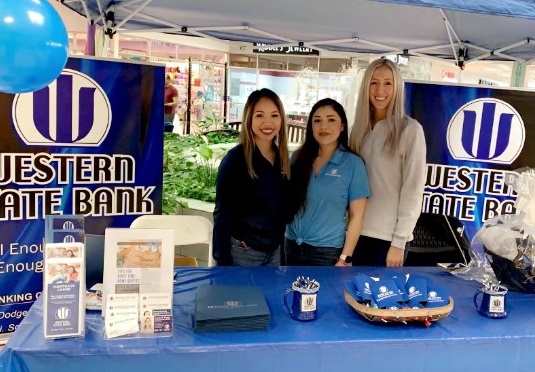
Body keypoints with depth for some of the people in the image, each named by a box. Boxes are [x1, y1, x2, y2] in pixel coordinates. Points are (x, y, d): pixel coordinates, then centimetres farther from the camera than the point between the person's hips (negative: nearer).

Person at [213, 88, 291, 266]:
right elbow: (222, 214, -14)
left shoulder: (281, 157, 3)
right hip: (241, 252, -6)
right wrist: (223, 261, -15)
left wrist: (280, 241, 10)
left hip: (274, 251, 6)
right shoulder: (235, 158, -15)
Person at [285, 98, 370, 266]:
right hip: (292, 245, 3)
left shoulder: (353, 164, -7)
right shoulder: (299, 157, 3)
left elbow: (356, 216, -6)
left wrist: (345, 258, -9)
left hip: (327, 251, -3)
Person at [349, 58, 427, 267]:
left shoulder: (410, 130, -8)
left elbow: (413, 191, -10)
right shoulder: (361, 128, 7)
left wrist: (399, 242, -12)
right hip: (359, 231, 5)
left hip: (389, 236, -4)